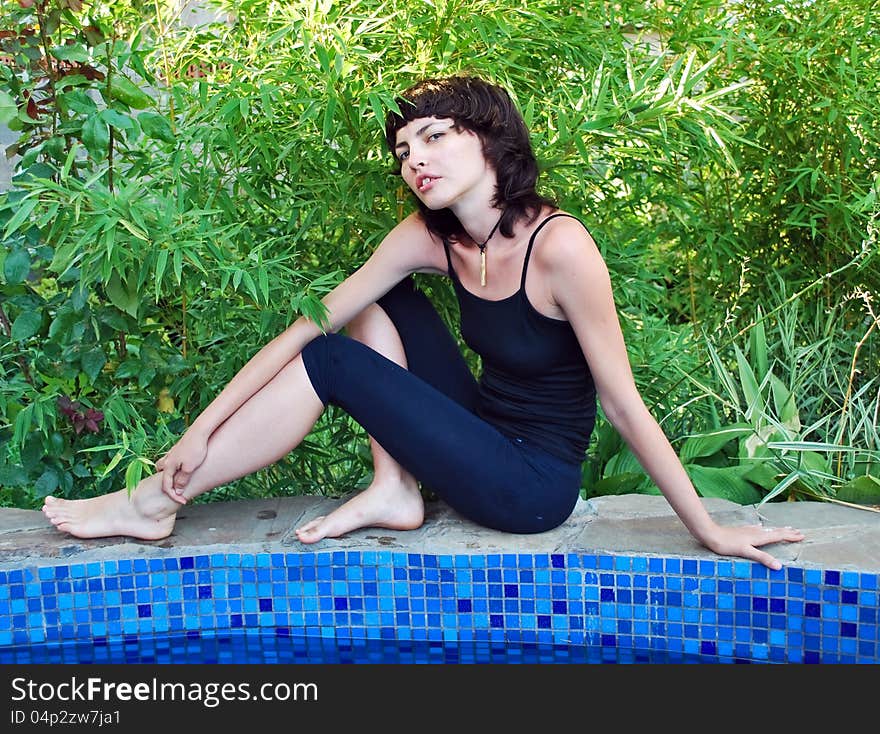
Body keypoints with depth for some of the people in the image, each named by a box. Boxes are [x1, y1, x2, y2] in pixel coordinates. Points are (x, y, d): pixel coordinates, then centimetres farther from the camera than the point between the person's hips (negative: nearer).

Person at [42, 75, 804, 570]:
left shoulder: (558, 247, -24)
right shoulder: (430, 236, -5)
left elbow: (625, 405, -20)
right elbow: (312, 319, -8)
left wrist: (710, 530, -13)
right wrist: (206, 424, -11)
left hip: (535, 486, -7)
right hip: (487, 439, 7)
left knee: (333, 362, -16)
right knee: (378, 308, 2)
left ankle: (156, 503, -4)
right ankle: (394, 492, -1)